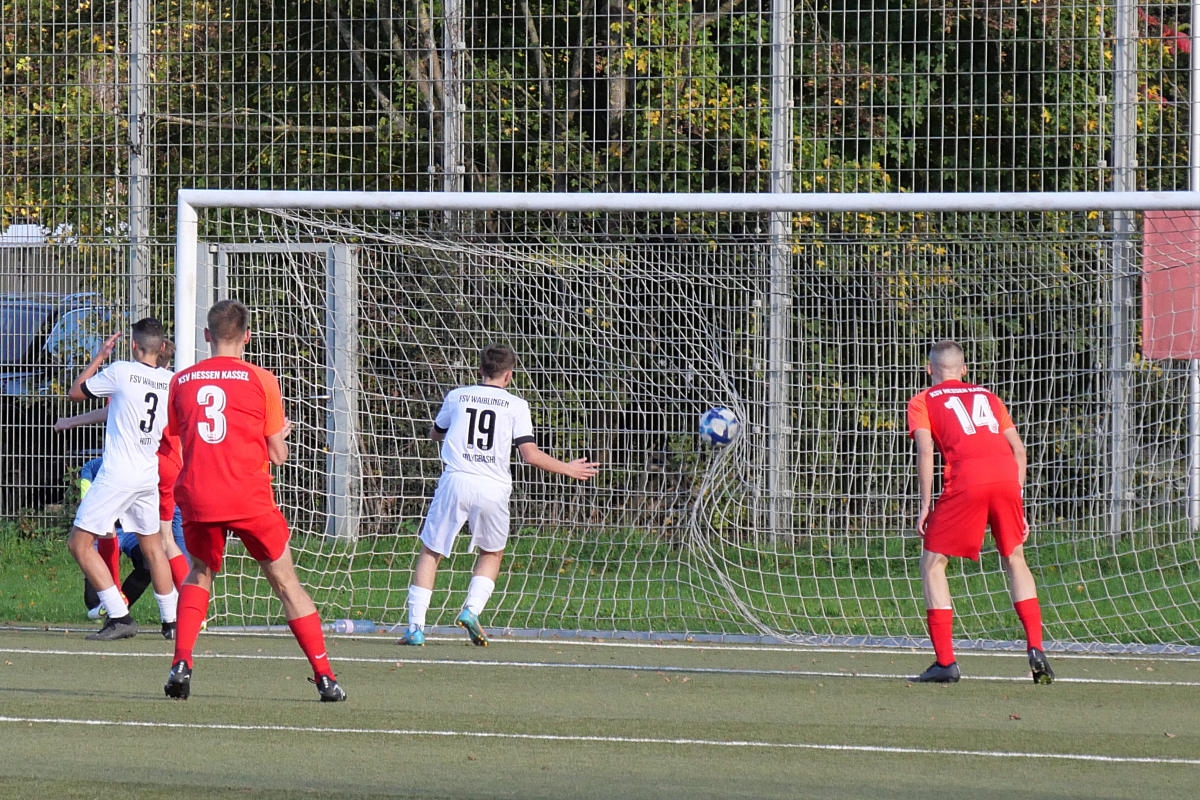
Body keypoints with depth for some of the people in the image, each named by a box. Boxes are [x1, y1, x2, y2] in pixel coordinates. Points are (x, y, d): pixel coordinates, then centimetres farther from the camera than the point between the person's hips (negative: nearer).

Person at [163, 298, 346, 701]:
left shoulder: (181, 381, 9)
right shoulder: (260, 380, 1)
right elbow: (277, 454, 3)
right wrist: (279, 434, 25)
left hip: (196, 497, 2)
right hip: (249, 498, -2)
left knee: (200, 573, 24)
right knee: (285, 582, 8)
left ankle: (181, 664, 5)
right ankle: (325, 676, 5)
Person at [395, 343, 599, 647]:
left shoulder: (456, 396, 12)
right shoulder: (516, 406, 5)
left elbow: (435, 433, 29)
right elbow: (530, 454, -2)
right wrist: (567, 469, 13)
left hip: (455, 481, 0)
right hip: (493, 487, 0)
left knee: (430, 552, 10)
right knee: (492, 554, 23)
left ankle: (416, 626, 0)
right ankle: (472, 609, 2)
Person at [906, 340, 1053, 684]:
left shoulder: (923, 401, 19)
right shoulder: (987, 397, 30)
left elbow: (925, 450, 3)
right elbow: (1018, 448, 20)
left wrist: (926, 506, 1)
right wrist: (1016, 502, 22)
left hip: (965, 479, -4)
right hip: (1006, 475, 4)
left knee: (933, 562, 9)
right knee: (1014, 559, 23)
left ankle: (945, 662, 1)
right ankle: (1035, 648, 10)